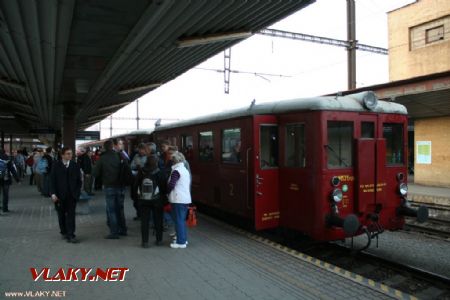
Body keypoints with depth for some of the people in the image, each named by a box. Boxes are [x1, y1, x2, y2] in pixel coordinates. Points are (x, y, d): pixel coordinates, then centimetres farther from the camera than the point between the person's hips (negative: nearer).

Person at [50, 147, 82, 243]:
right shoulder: (56, 165, 0)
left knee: (71, 215, -5)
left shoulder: (75, 165, 4)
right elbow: (52, 180, -2)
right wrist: (53, 193, -10)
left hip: (72, 195, 0)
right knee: (61, 215, 12)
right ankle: (64, 232, 29)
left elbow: (79, 180, 7)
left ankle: (70, 235, -4)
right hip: (60, 195, 0)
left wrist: (77, 192, -1)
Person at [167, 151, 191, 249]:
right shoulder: (186, 170, 14)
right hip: (186, 198, 9)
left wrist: (167, 191, 1)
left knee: (178, 220, -3)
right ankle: (184, 239, 24)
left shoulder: (176, 171, -13)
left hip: (178, 199, -9)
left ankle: (181, 242, 1)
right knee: (183, 220, 17)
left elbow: (171, 185, -19)